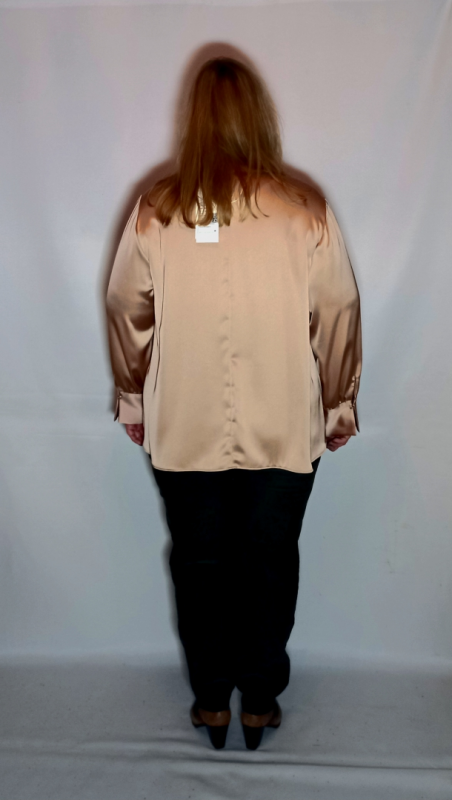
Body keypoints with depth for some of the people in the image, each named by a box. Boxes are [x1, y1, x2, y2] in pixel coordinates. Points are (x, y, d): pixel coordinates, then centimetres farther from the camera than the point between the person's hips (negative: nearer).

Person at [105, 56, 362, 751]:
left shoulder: (154, 213, -7)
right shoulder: (306, 213, -9)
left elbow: (126, 315, 0)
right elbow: (339, 321, -4)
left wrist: (133, 400, 14)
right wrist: (339, 406, 9)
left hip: (183, 432, 1)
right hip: (285, 431, 0)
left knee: (200, 564, 17)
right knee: (270, 565, 17)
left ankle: (211, 701, 34)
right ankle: (260, 702, 33)